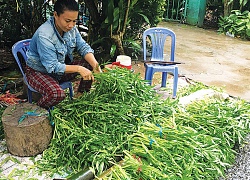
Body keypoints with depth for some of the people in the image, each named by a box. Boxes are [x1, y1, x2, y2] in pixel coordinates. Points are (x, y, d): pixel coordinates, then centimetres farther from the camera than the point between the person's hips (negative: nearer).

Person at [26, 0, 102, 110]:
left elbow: (83, 47, -7)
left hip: (61, 67, 7)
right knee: (57, 94, -37)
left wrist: (95, 64, -26)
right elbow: (52, 67, -31)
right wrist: (78, 69, -35)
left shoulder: (71, 28, -9)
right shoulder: (44, 35, -31)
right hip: (39, 72, -7)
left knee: (90, 64, -9)